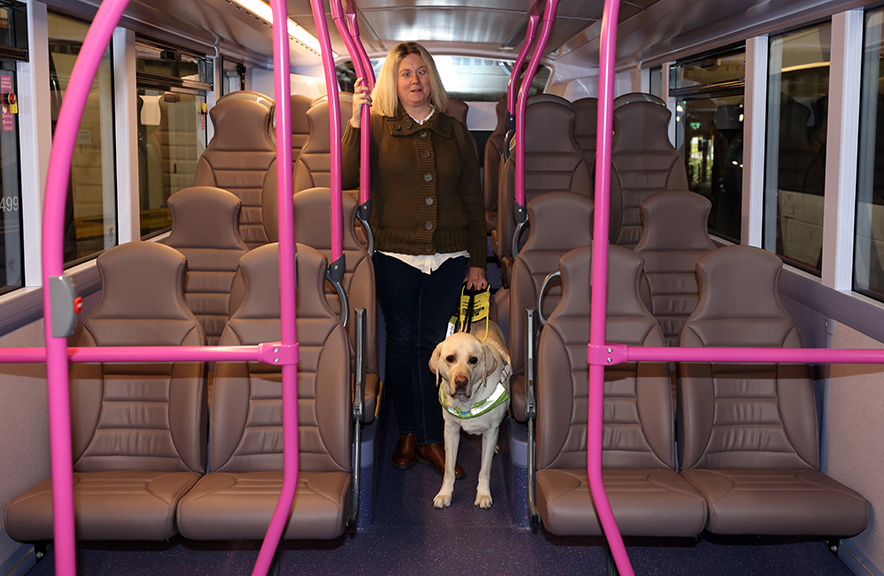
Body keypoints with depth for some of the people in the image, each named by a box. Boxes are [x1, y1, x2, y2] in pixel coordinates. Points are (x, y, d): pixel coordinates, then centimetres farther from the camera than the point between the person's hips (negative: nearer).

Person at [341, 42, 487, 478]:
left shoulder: (454, 132, 10)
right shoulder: (377, 127, 3)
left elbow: (473, 200, 12)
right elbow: (347, 179, -12)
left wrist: (477, 260, 9)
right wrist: (356, 119, -18)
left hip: (447, 258, 1)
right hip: (396, 257, -1)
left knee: (432, 346, 5)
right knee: (403, 343, 8)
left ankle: (428, 439, 13)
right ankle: (409, 431, 22)